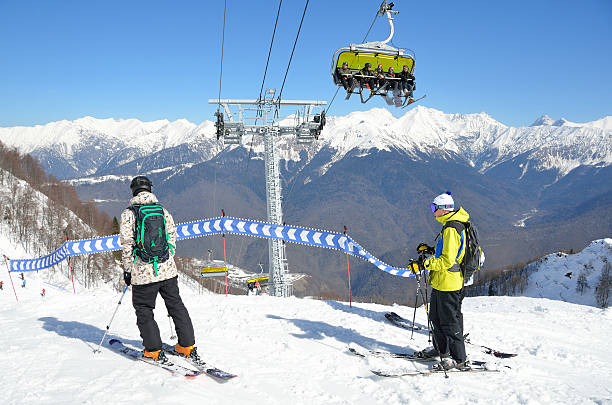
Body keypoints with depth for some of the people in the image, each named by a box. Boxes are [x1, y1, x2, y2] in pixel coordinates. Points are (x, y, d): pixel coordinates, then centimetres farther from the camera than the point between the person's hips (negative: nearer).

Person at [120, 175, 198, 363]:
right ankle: (188, 347, 16)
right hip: (167, 270, 4)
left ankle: (154, 350, 10)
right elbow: (172, 237, 10)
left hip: (143, 272, -3)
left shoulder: (128, 214, -5)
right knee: (176, 305, 13)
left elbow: (127, 244, -7)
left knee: (144, 310, 11)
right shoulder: (163, 211, 6)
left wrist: (127, 270, 1)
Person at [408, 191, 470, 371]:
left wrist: (423, 265, -25)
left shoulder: (451, 229, -22)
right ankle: (441, 349, 37)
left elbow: (447, 260, -27)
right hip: (441, 282, 10)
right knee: (436, 316, 21)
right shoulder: (452, 225, 11)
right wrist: (431, 250, 16)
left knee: (449, 322, -1)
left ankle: (460, 360, 8)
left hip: (447, 283, -10)